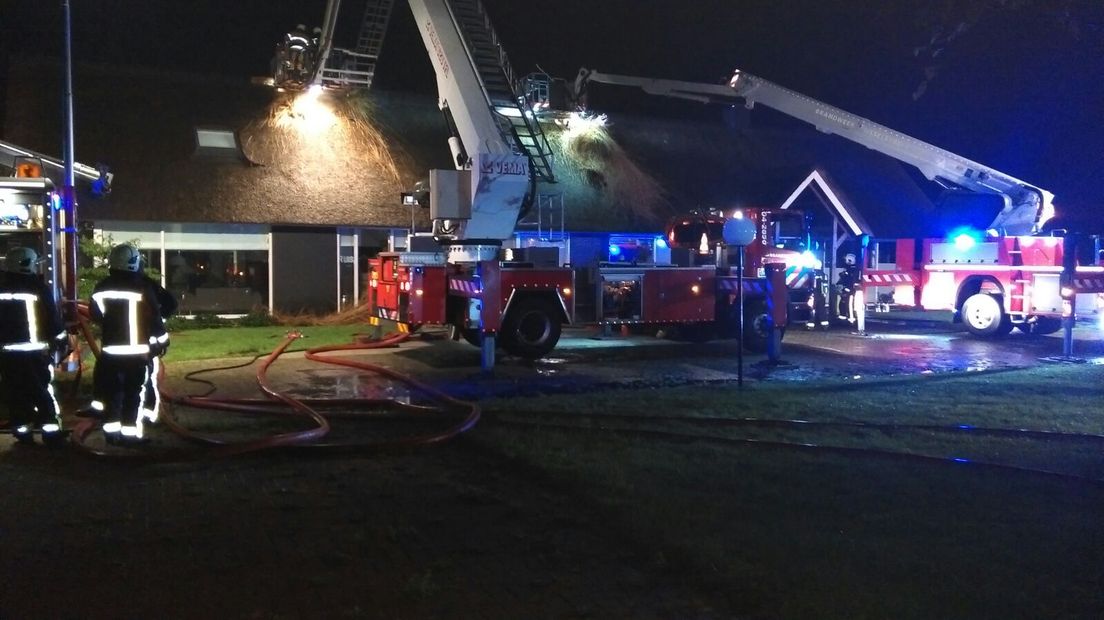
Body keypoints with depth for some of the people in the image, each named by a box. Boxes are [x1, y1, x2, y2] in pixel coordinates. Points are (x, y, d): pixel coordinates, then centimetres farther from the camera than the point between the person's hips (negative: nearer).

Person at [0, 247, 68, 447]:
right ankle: (51, 430, 0)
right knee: (44, 390, 3)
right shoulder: (38, 288, -10)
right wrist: (61, 340, 3)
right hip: (36, 351, -3)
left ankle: (22, 429, 14)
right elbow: (53, 318, -7)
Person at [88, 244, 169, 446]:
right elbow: (154, 316, -9)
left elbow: (95, 315, 11)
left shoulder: (102, 287, 1)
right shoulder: (143, 286, -10)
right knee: (133, 392, 4)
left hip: (110, 350, 3)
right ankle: (129, 431, 3)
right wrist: (162, 339, 3)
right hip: (138, 351, -3)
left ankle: (112, 431, 14)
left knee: (112, 391, 12)